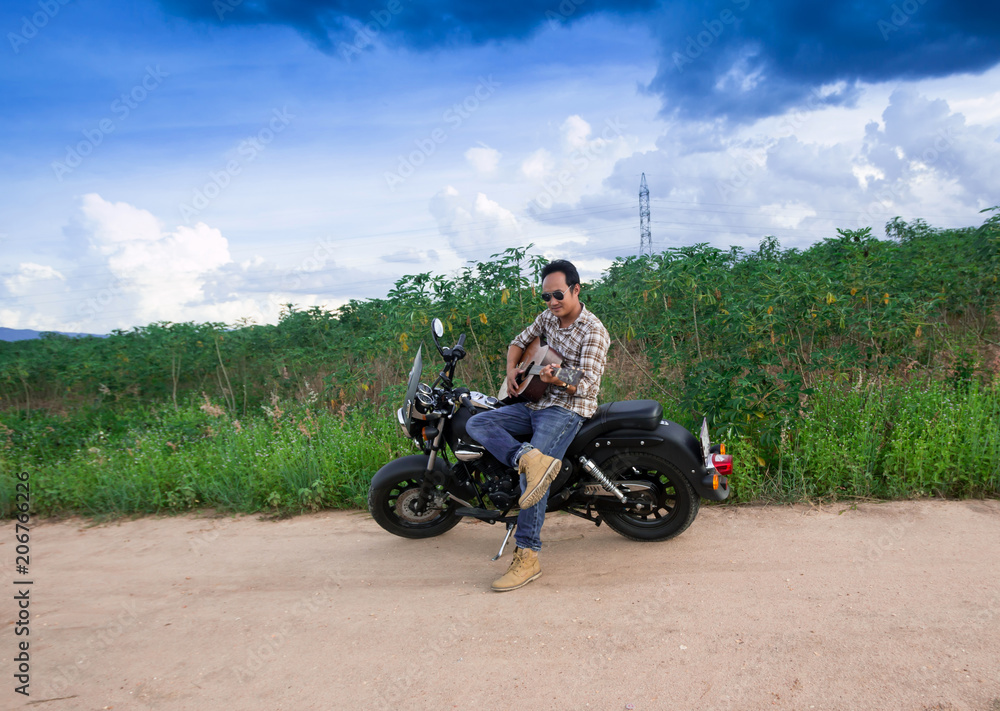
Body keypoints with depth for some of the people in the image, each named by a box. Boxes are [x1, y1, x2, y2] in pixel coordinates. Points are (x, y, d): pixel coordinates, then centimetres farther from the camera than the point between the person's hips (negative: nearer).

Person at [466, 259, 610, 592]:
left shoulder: (593, 331, -12)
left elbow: (588, 384, -20)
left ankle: (527, 556, -16)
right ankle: (531, 459, -32)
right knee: (477, 423, -11)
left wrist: (557, 380, -41)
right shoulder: (547, 317, 10)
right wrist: (511, 369, 4)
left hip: (568, 408, -8)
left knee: (531, 475, -23)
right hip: (535, 402, 8)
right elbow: (519, 341, 24)